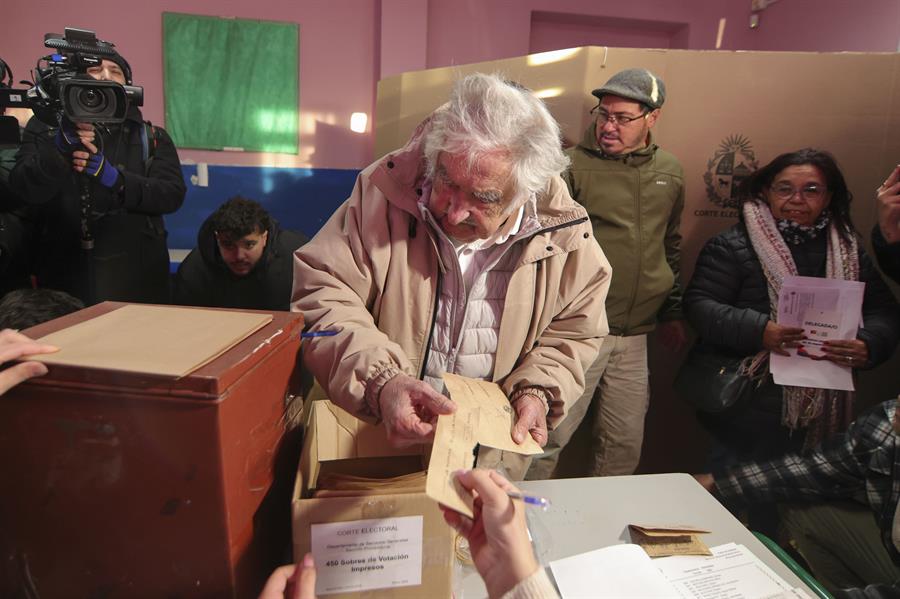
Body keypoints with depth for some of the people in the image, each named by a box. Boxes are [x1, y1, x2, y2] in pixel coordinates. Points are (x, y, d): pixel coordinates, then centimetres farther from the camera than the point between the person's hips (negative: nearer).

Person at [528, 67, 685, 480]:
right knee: (547, 438, -2)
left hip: (634, 337, 6)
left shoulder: (669, 172, 11)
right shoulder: (573, 165, -6)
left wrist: (671, 313, 23)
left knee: (624, 446, 15)